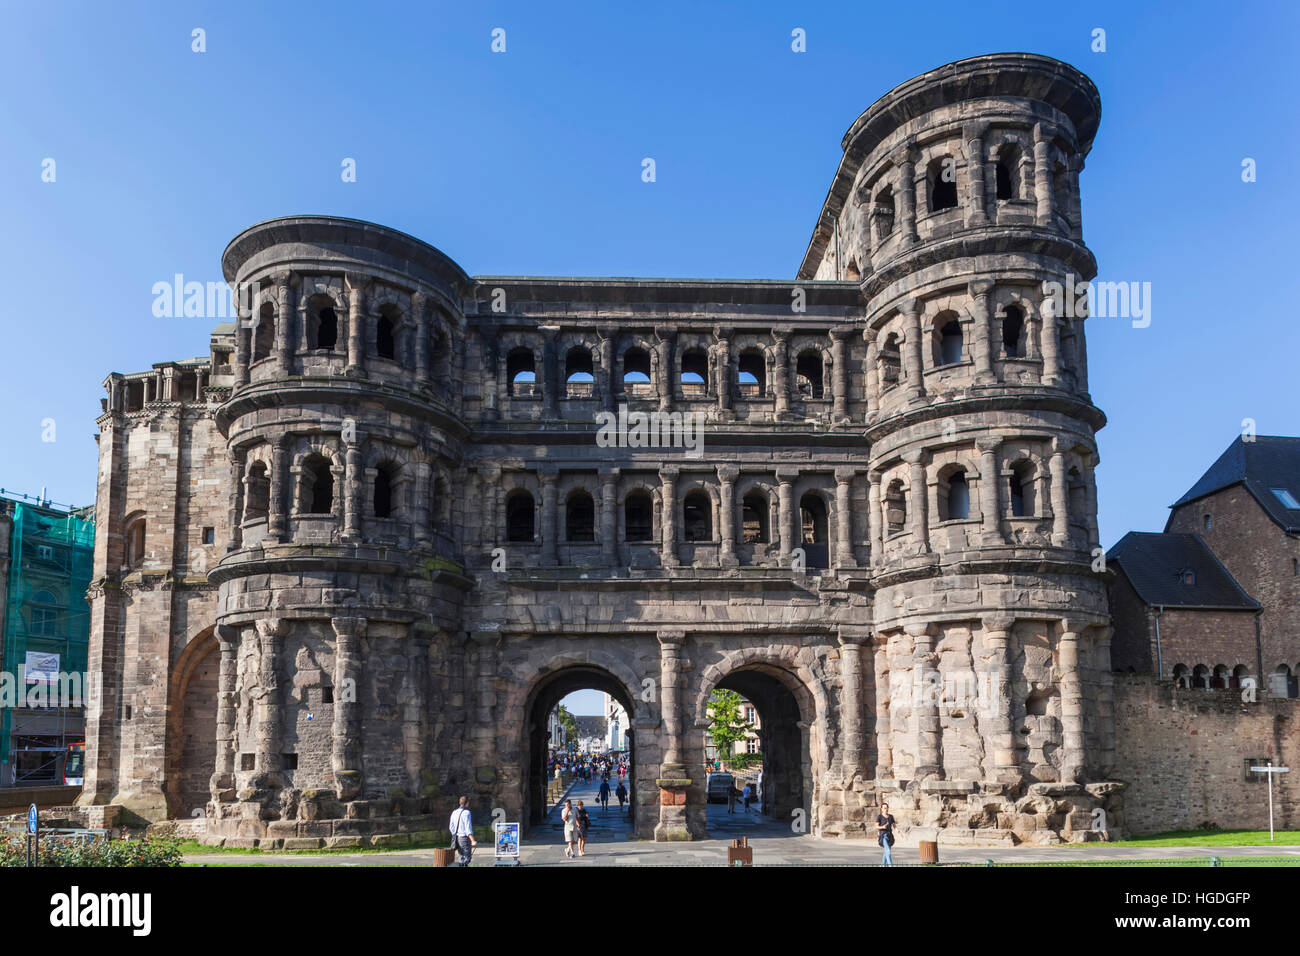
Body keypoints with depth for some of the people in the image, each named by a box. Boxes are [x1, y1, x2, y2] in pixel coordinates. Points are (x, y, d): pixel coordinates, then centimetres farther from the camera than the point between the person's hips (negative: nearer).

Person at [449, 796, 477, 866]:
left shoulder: (454, 812, 10)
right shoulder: (466, 812, -12)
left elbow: (452, 827, 15)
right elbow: (468, 828, -20)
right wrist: (473, 841, -24)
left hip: (457, 837, 8)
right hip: (465, 837, -8)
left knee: (462, 858, 15)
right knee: (466, 858, -3)